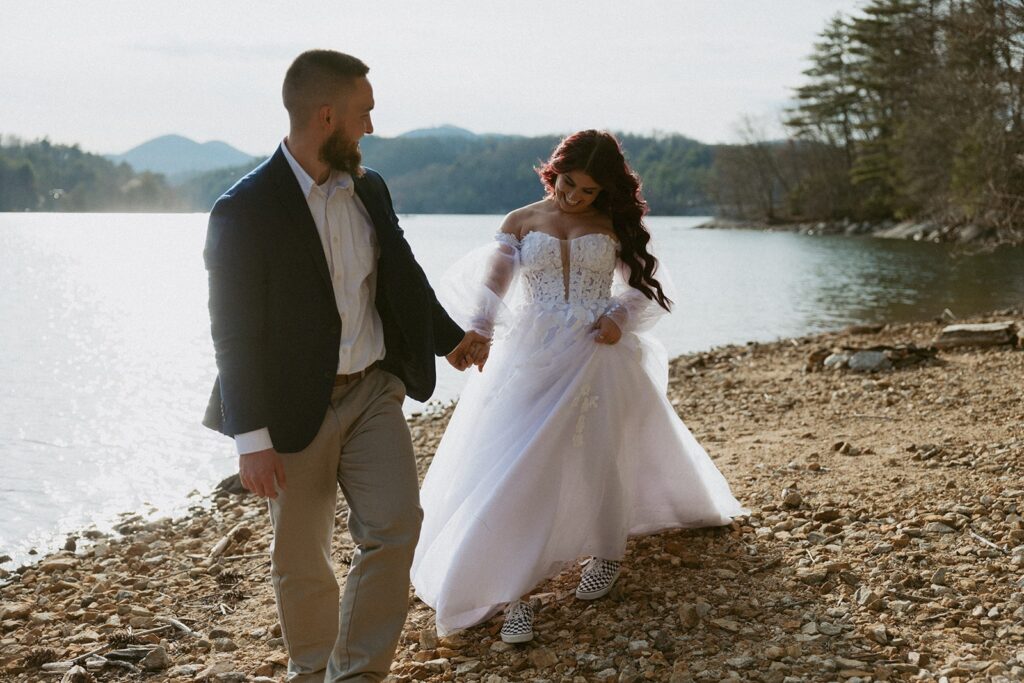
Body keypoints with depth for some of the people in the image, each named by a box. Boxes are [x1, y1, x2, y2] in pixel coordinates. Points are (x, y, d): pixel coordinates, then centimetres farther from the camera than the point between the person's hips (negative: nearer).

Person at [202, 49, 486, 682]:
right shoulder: (245, 210, -15)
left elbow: (403, 275, 20)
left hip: (374, 391, 5)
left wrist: (449, 337, 32)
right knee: (301, 559, 8)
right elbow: (235, 334, -14)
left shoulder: (369, 188, 4)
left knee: (395, 525, -4)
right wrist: (253, 440, -15)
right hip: (296, 409, -5)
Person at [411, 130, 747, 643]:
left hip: (596, 358, 0)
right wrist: (476, 330, -25)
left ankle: (607, 553, 32)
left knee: (595, 462, 4)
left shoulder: (614, 226, 8)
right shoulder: (520, 222, 7)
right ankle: (514, 592, -6)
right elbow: (491, 282, -6)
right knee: (516, 469, -9)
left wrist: (619, 316, -12)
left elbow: (645, 284, 9)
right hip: (531, 359, 0)